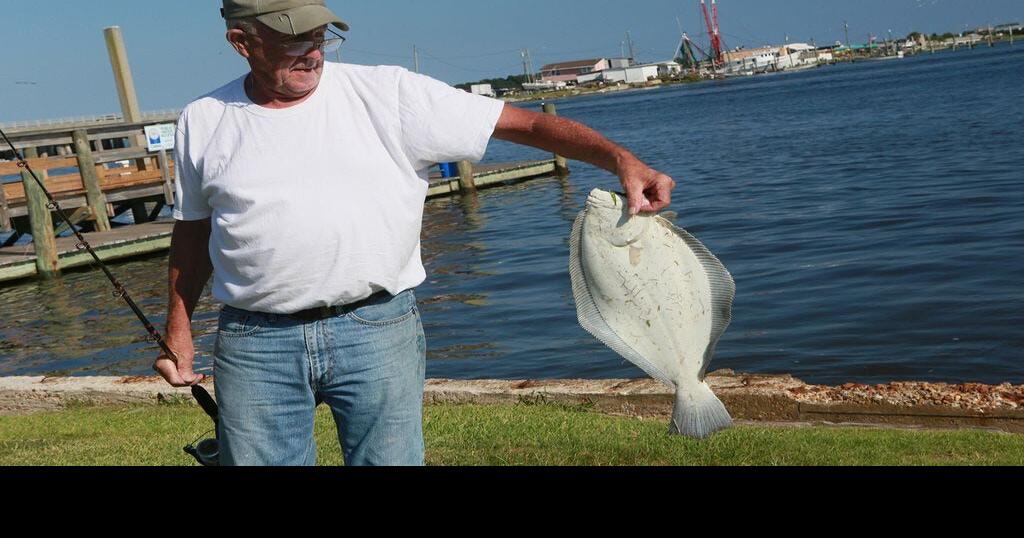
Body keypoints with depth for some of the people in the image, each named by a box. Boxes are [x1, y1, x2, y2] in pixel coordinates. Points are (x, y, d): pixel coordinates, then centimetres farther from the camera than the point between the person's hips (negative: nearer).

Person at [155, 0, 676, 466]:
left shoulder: (387, 94, -2)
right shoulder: (203, 122, 7)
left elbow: (521, 121, -6)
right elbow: (193, 232, 18)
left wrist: (619, 158, -17)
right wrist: (178, 328, 14)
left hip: (376, 328, -1)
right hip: (253, 342, 2)